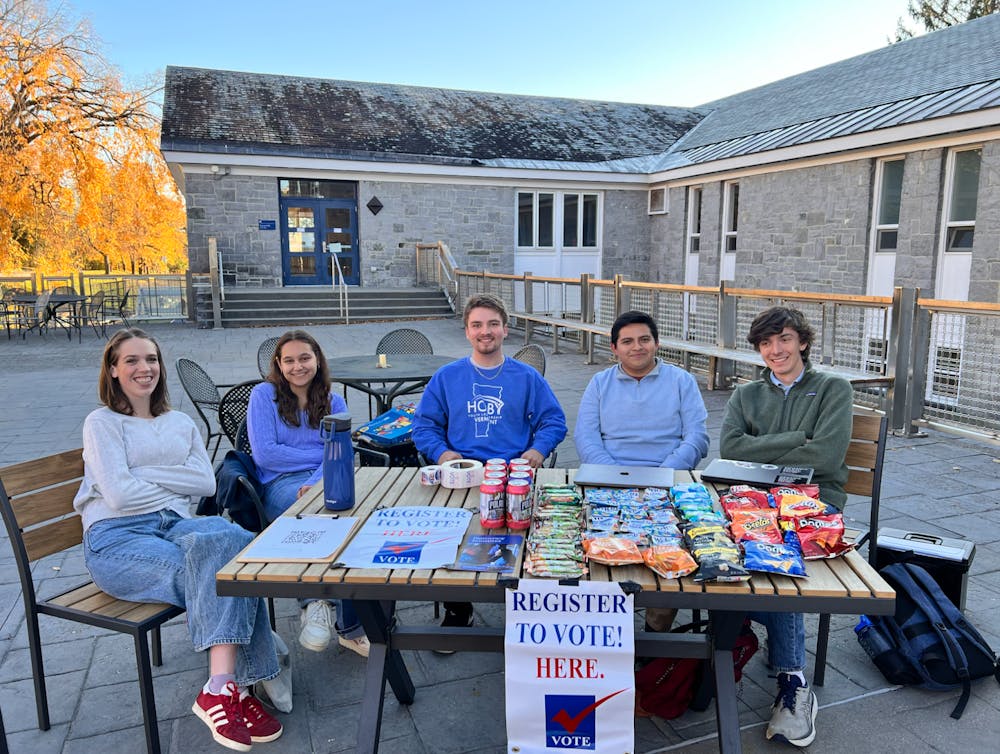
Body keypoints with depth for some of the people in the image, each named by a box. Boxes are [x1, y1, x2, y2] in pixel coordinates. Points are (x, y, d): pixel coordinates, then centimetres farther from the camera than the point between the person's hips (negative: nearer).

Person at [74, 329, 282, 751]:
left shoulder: (181, 423, 23)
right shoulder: (102, 423, 9)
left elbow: (207, 483, 7)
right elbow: (119, 494, -6)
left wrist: (145, 473, -1)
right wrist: (177, 485, 4)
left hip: (175, 525, 4)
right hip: (116, 539, -3)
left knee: (231, 538, -33)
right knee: (214, 571, -32)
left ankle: (221, 690, -37)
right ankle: (234, 682, -30)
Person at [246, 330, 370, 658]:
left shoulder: (334, 402, 17)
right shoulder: (264, 394, 7)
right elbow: (264, 453, -4)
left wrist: (316, 482, -17)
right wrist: (320, 455, 0)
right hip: (281, 485, -3)